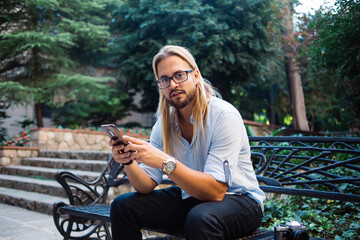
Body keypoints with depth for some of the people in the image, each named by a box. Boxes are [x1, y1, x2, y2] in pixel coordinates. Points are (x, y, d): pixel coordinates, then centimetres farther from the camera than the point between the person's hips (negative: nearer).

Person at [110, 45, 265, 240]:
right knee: (123, 206, -6)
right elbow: (147, 186, -5)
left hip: (239, 200, -5)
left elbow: (215, 191, -27)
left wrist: (166, 162, -37)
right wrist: (129, 162, -25)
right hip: (191, 197, 6)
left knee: (200, 218, -38)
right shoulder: (164, 122, -2)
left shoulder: (225, 116, -21)